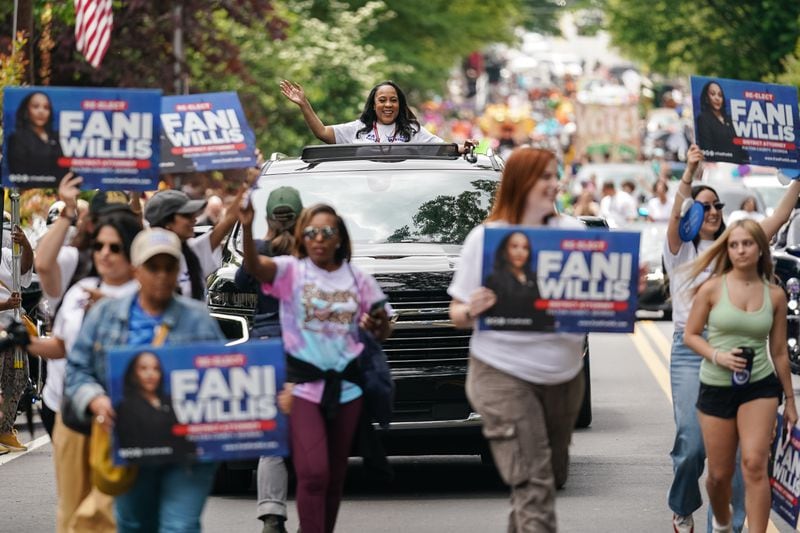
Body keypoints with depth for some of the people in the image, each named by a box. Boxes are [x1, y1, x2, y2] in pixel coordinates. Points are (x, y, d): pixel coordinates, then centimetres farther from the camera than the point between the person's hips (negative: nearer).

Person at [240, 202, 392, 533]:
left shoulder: (358, 279, 8)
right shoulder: (291, 271, -2)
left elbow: (383, 331, 14)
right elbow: (254, 265, -22)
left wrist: (378, 326, -10)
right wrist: (247, 227, -40)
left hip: (345, 387, 4)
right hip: (302, 385, -4)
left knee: (335, 477, 10)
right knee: (314, 473, -15)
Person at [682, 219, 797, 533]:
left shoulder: (775, 295, 0)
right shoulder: (713, 288, -5)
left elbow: (779, 351, 7)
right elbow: (690, 335, 0)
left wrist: (790, 400, 11)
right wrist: (717, 356, -18)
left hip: (760, 386, 0)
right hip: (716, 387, 0)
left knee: (754, 464, -18)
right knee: (720, 474, 8)